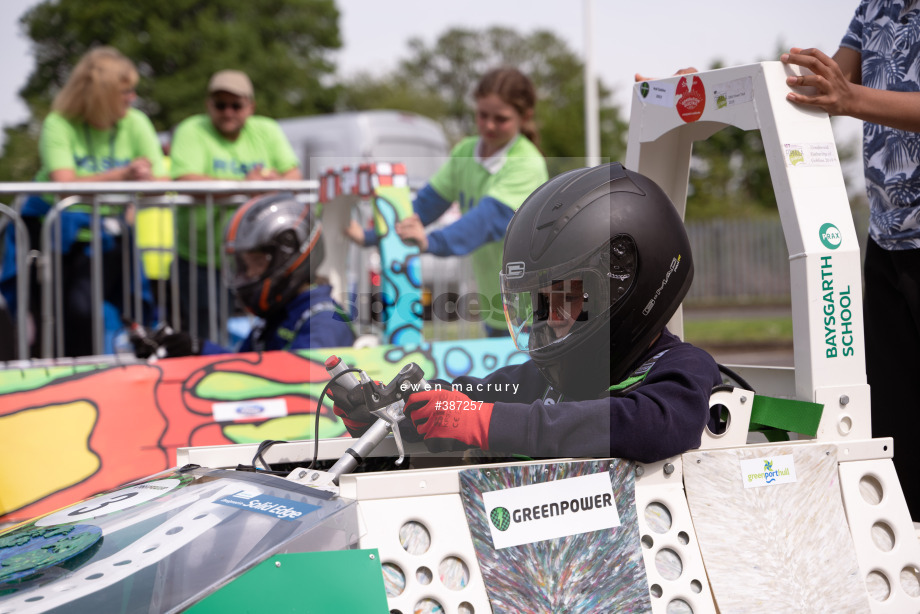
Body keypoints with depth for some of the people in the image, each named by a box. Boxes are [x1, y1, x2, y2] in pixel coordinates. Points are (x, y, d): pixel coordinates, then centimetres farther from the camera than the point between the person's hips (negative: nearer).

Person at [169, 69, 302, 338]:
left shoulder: (267, 131, 10)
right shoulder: (192, 132, -4)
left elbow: (294, 175, 2)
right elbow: (187, 181, -20)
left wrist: (278, 181, -22)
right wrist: (243, 184, -24)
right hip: (202, 262, -3)